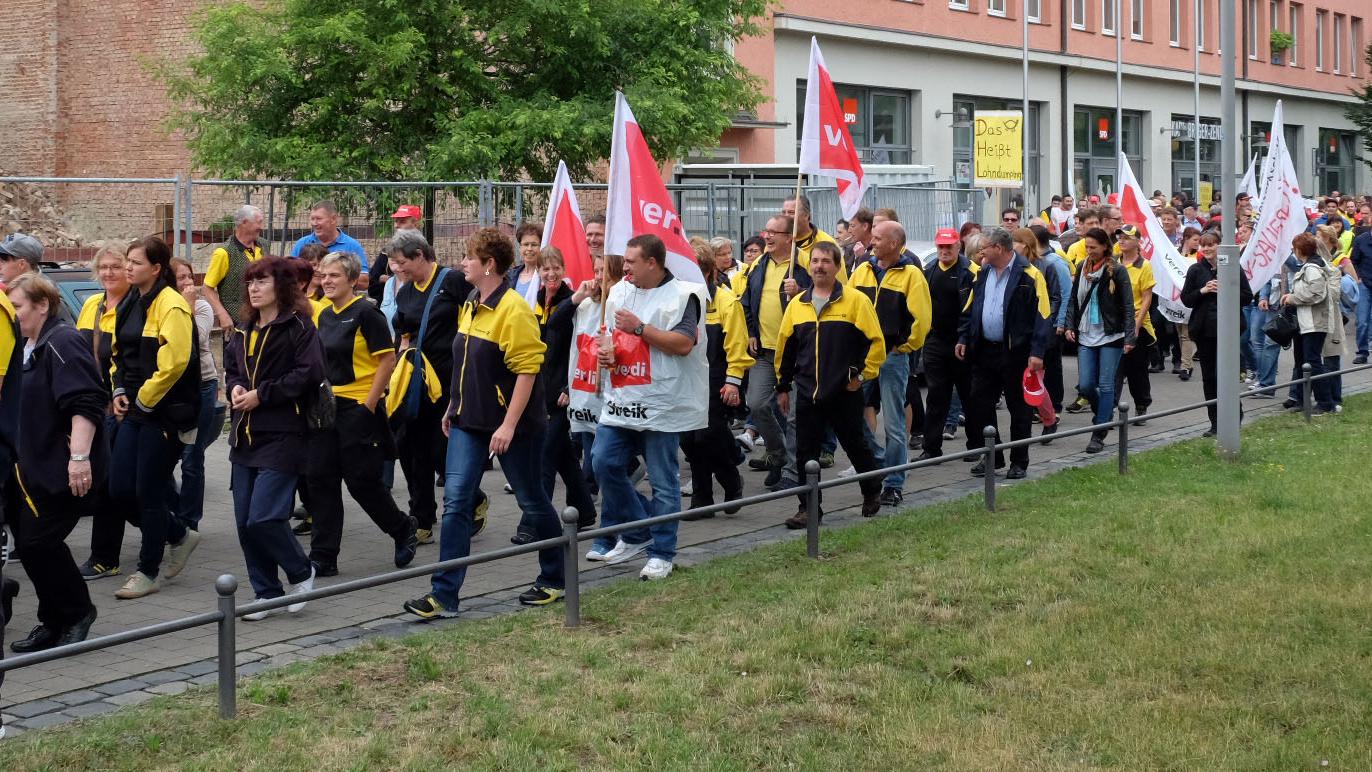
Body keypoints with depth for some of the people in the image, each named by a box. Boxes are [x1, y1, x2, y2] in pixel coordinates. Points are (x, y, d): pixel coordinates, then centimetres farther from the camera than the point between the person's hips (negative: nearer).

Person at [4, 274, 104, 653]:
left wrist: (80, 456, -30)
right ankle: (53, 623, 19)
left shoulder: (62, 343, -15)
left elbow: (85, 404, -24)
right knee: (29, 543, 9)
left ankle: (77, 614, 8)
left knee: (38, 543, -9)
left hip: (62, 469, -10)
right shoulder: (27, 347, 16)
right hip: (34, 467, 10)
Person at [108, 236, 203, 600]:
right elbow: (119, 352, 23)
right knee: (120, 489, 6)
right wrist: (120, 390, 8)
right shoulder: (130, 303, 12)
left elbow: (173, 362, -23)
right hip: (135, 409, 9)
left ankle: (149, 572, 11)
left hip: (165, 413, -9)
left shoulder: (171, 306, -15)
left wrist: (145, 401, -14)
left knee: (149, 492, -3)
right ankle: (180, 535, 27)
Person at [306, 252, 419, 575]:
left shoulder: (365, 313, -11)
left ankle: (403, 529, 24)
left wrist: (370, 404, -16)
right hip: (326, 406, 8)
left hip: (359, 407, -7)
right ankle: (323, 557, 8)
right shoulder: (324, 316, 12)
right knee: (320, 479, 3)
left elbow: (387, 360, -14)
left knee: (362, 481, -2)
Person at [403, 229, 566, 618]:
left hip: (511, 425, -8)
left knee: (532, 501, 8)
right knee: (455, 501, -2)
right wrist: (453, 407, 19)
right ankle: (444, 595, -3)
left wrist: (509, 425, -23)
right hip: (469, 423, 8)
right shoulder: (470, 307, 9)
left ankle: (554, 580, 27)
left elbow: (527, 370, -20)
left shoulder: (513, 310, -17)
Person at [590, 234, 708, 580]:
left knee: (663, 481, -1)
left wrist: (639, 327, -17)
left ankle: (661, 554, 10)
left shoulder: (682, 295, -9)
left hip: (661, 405, -7)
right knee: (604, 463, 2)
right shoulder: (619, 292, 13)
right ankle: (637, 533, 19)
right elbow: (608, 333, 25)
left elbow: (683, 344, -18)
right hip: (621, 401, 7)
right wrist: (606, 349, 2)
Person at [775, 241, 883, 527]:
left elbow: (875, 341, -5)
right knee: (806, 452, 3)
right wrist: (783, 386, 14)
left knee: (856, 445, 10)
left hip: (845, 392, -3)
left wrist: (862, 375, -8)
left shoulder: (856, 300, -5)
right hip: (807, 393, 4)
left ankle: (872, 493, 31)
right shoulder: (797, 304, 8)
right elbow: (785, 346, 14)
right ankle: (808, 508, 10)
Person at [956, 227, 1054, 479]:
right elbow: (970, 309, 18)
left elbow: (1042, 315, -12)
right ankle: (991, 456, 19)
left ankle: (1019, 463, 14)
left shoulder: (1029, 275, -10)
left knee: (1018, 409, 4)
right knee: (979, 405, 6)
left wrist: (1037, 351, -17)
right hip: (985, 351, 6)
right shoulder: (983, 274, 11)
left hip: (1015, 353, -6)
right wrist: (963, 338, 8)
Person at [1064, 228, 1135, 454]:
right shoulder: (1083, 268, 8)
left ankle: (1099, 435, 2)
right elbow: (1073, 299, 15)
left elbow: (1128, 306, -8)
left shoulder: (1117, 271, -7)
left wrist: (1129, 337, -13)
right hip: (1086, 336, 5)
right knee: (1085, 386, 0)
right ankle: (1105, 414, 29)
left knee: (1106, 386, -3)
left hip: (1111, 336, -5)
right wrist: (1070, 326, 3)